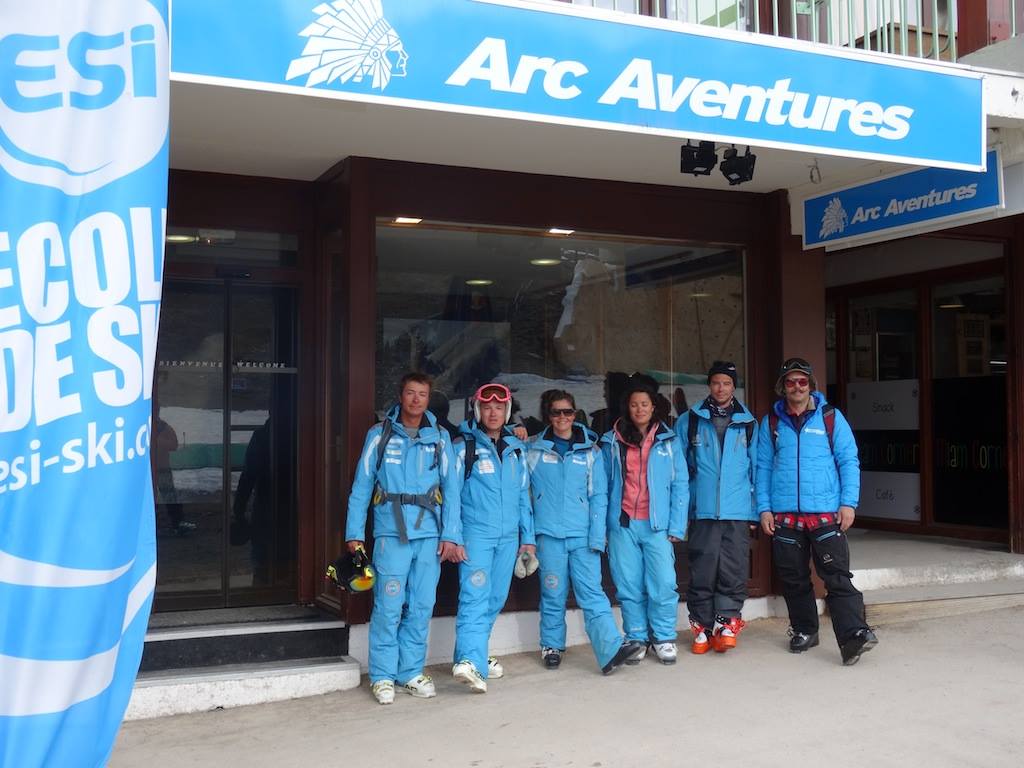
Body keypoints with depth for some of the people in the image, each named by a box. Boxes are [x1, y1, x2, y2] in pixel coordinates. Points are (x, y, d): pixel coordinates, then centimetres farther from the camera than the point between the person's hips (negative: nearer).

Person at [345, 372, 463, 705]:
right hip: (391, 533, -2)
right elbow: (361, 487, 3)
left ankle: (411, 672, 20)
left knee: (421, 607, 7)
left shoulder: (440, 438, 9)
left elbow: (451, 488, 6)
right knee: (389, 606, -3)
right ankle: (383, 675, 9)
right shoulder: (380, 435, 3)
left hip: (429, 534, 3)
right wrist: (354, 533, -3)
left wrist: (450, 534, -1)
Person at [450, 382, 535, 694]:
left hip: (508, 536, 5)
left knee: (495, 599, 9)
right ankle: (470, 661, -25)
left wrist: (528, 537, 13)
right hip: (476, 534, -5)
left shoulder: (517, 448, 13)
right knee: (475, 597, -17)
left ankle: (473, 656, 20)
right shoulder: (464, 446, -1)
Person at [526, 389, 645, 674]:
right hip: (548, 532, 0)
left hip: (583, 533, 0)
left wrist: (597, 536, -4)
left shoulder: (590, 450, 7)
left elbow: (598, 496, 4)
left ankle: (612, 650, -16)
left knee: (592, 592, -8)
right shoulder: (534, 449, 7)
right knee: (553, 594, 5)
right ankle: (551, 646, 21)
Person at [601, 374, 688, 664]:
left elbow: (680, 485, 3)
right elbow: (603, 485, 7)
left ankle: (664, 638, 10)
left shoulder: (668, 440, 6)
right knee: (628, 586, 4)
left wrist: (676, 526, -4)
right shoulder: (611, 442, 8)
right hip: (622, 524, 1)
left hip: (657, 524, -1)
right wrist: (601, 527, 0)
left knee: (663, 584, -6)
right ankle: (636, 639, 17)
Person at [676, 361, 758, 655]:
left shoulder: (748, 424, 9)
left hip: (738, 512, 1)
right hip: (702, 512, -1)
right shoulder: (689, 422, 6)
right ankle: (702, 628, 12)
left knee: (733, 573, 1)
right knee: (702, 573, 1)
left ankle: (727, 625, 12)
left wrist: (756, 510, 6)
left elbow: (757, 470, 11)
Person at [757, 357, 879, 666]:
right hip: (784, 516, 3)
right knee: (794, 579, 10)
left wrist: (848, 503, -7)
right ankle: (804, 631, 24)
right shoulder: (771, 422, 10)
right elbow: (763, 467, 10)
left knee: (837, 577, -10)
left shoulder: (831, 418, 5)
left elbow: (849, 462, 3)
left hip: (826, 514, -2)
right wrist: (764, 508, 2)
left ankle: (853, 635, -14)